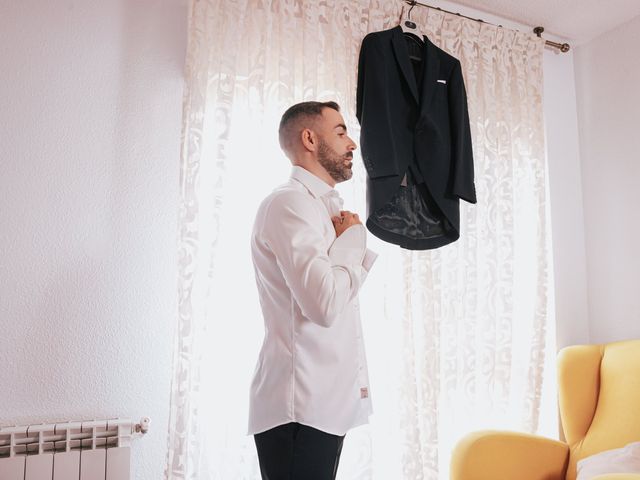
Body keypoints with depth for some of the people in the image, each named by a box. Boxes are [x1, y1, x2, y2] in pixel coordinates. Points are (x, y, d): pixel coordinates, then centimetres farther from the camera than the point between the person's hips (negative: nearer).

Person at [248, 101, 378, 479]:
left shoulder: (321, 207, 18)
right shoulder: (290, 202, -14)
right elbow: (324, 303, -25)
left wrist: (349, 242, 2)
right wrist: (352, 237, -10)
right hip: (302, 406, -10)